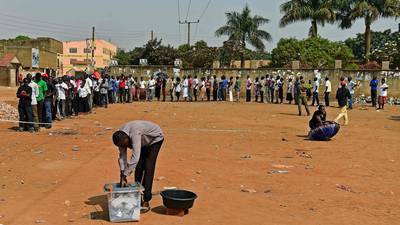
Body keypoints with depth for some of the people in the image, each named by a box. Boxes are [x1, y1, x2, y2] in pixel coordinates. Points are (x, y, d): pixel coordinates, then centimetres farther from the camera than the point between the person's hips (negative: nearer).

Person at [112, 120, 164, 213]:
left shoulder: (134, 133, -42)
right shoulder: (121, 136, -19)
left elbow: (135, 157, -46)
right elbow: (122, 156, -16)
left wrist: (124, 176, -42)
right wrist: (122, 175, -25)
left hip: (155, 138, -7)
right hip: (144, 142, 7)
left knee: (148, 168, -15)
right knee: (138, 168, 0)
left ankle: (146, 202, -13)